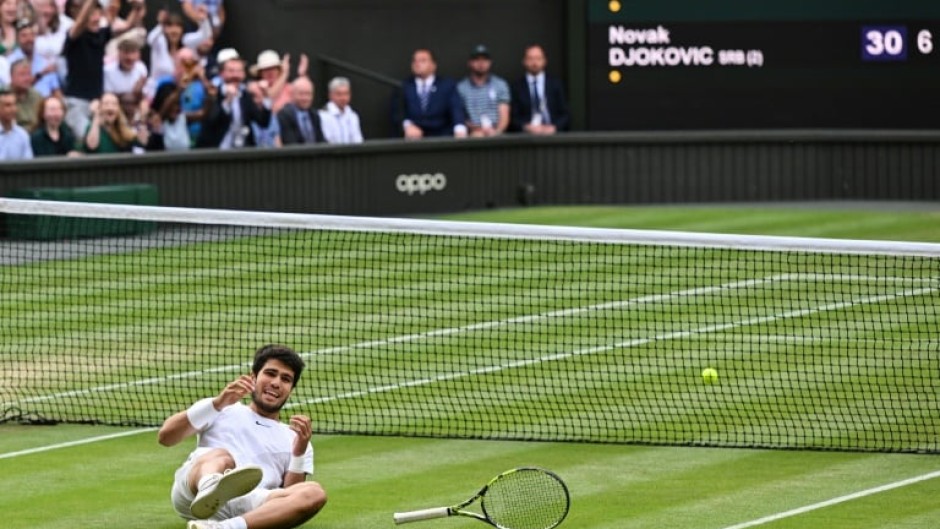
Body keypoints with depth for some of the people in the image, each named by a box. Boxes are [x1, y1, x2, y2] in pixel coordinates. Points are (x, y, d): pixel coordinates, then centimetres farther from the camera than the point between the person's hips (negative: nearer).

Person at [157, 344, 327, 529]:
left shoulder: (295, 440, 31)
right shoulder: (222, 411, 30)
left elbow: (291, 501, 16)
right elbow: (165, 436, 14)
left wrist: (299, 452, 1)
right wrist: (217, 403, 4)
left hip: (250, 510, 1)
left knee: (314, 493, -29)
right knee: (220, 457, -36)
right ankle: (209, 489, -76)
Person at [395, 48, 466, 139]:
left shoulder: (447, 85, 10)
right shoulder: (403, 86, 14)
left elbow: (457, 109, -6)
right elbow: (397, 112, 2)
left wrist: (460, 130, -27)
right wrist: (408, 125, -20)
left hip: (442, 138, 0)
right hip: (414, 140, 0)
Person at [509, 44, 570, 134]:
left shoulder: (555, 83, 11)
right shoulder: (516, 86, 8)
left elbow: (565, 115, 8)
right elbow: (513, 118, 4)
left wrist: (554, 127, -11)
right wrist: (526, 127, -14)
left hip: (552, 134, 1)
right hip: (525, 137, -1)